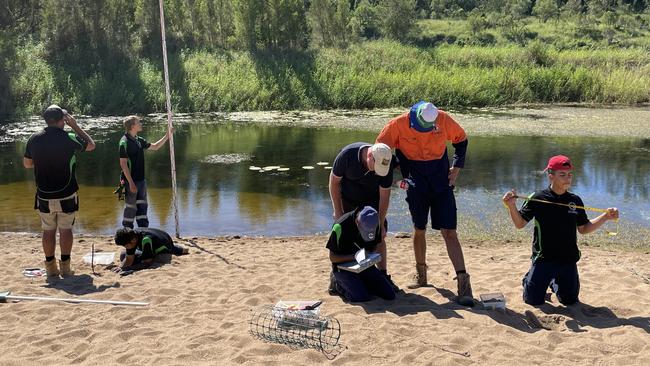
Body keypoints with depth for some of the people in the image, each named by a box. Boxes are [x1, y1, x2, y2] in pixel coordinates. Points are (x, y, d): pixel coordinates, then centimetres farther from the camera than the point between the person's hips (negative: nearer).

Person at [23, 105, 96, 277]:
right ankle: (65, 266, 11)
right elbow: (91, 145, 4)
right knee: (66, 229, 9)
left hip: (44, 197, 3)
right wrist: (75, 126, 4)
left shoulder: (34, 139, -5)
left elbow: (27, 164, 8)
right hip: (66, 196, -3)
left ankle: (51, 268, 17)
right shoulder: (69, 139, -15)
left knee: (48, 230, 12)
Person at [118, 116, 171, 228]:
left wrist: (167, 136, 12)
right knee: (130, 209, 0)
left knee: (142, 207, 12)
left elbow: (154, 147, 24)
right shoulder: (124, 142, -16)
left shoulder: (139, 140, 9)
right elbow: (123, 164, -18)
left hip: (141, 180, 8)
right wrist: (131, 183, -21)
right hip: (131, 181, -8)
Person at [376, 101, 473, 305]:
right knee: (419, 230, 11)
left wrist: (456, 167, 2)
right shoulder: (399, 124, -14)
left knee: (449, 232, -7)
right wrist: (404, 173, -2)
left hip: (442, 183, 0)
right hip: (416, 185, 0)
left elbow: (461, 139, 9)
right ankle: (421, 274, 30)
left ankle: (463, 281, -9)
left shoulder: (444, 120, -11)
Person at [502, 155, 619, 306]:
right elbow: (519, 224, -6)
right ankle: (529, 279, 35)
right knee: (533, 300, 2)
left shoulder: (575, 201, 2)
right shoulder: (537, 198, -9)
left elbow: (583, 229, 10)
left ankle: (554, 282, 42)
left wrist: (606, 216, -1)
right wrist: (512, 206, -24)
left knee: (570, 300, 12)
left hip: (568, 260, 3)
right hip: (543, 259, -3)